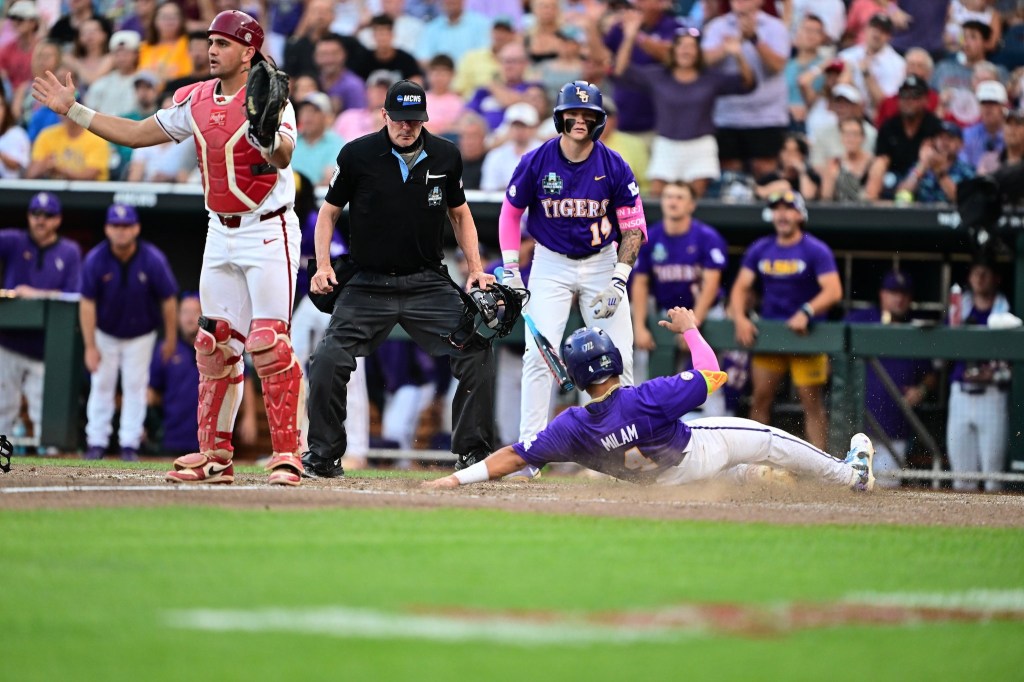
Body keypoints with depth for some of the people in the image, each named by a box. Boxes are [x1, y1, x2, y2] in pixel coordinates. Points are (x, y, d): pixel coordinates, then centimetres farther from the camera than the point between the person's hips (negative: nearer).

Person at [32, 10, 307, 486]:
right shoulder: (196, 101, 7)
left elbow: (282, 155, -32)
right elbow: (137, 134, 12)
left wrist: (270, 134, -55)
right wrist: (73, 111, 7)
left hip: (269, 232, -7)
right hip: (220, 234, 7)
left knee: (268, 344, -12)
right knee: (215, 345, 8)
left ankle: (287, 455, -7)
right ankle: (214, 457, 14)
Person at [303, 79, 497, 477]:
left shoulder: (445, 156, 1)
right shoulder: (357, 155, -6)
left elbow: (459, 213, 15)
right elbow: (330, 211, 5)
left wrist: (476, 271, 5)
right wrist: (323, 266, -8)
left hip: (429, 284, 2)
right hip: (369, 285, -2)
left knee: (477, 355, -10)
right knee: (328, 362, -15)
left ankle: (473, 453, 4)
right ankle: (323, 457, 1)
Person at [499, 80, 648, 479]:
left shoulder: (613, 166, -11)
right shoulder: (536, 162, -11)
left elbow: (633, 225, -6)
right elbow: (511, 213, 2)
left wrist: (618, 281, -15)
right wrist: (511, 272, -3)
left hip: (602, 263, 1)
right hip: (551, 265, -1)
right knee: (538, 355, -13)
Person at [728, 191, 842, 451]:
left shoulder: (816, 251, -5)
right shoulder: (759, 250, 9)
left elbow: (833, 291, -15)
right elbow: (741, 287, 6)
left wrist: (806, 313, -28)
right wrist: (740, 318, -12)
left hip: (806, 333, -4)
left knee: (812, 401, -6)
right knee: (760, 399, 3)